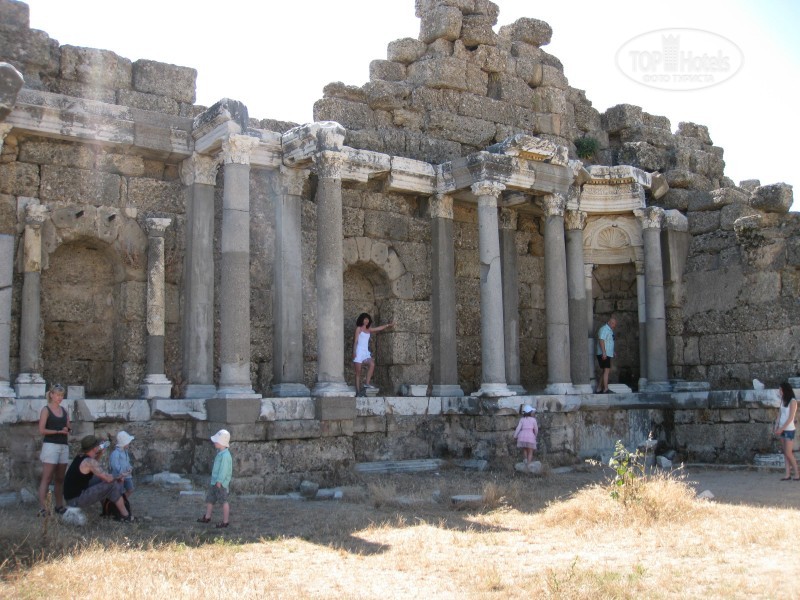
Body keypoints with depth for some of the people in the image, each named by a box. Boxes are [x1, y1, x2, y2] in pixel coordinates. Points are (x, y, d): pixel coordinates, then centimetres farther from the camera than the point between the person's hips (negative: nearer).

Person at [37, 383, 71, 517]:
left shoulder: (64, 411, 15)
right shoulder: (46, 410, -2)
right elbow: (42, 430, -9)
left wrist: (68, 430, -4)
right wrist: (59, 431, -14)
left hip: (64, 446, 6)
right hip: (50, 445, -6)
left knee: (60, 478, 8)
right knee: (47, 478, -9)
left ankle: (59, 505, 13)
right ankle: (42, 507, -11)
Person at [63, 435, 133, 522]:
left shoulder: (80, 457, 7)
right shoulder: (89, 461, -21)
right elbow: (108, 478, -24)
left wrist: (99, 454, 16)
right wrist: (119, 477, -4)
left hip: (72, 494, 10)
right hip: (76, 500, -10)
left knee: (100, 479, 23)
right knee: (113, 485, -12)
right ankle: (125, 515, -1)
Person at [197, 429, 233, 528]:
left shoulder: (225, 455, -23)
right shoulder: (220, 453, 10)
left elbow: (224, 469, -24)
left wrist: (219, 481, -22)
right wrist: (215, 481, 19)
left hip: (221, 483, -10)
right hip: (215, 482, 10)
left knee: (223, 501, 0)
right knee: (209, 499, 18)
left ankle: (225, 521, 9)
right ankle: (207, 517, 33)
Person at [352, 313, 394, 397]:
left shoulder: (369, 330, 17)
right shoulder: (359, 328, 2)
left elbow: (379, 328, 20)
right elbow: (356, 340, -4)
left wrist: (388, 325, 15)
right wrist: (354, 351, -12)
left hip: (366, 352, 5)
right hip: (359, 352, -5)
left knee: (372, 364, -22)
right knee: (358, 372, -6)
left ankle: (367, 383, -16)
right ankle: (358, 391, -6)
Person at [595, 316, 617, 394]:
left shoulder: (610, 330, 20)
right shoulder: (604, 329, -12)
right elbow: (601, 340, -21)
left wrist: (612, 352, 25)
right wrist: (604, 352, -26)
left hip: (607, 354, 10)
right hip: (604, 354, -10)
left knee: (603, 372, 11)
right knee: (606, 370, -13)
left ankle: (598, 389, 15)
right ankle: (606, 389, -15)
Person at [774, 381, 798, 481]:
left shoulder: (792, 401, -12)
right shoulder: (783, 401, 9)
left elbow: (790, 418, -15)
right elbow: (779, 415, 9)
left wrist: (781, 429, -15)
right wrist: (776, 427, -2)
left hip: (789, 430, -7)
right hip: (782, 430, 7)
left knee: (788, 453, -7)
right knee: (785, 453, 4)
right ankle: (788, 474, 5)